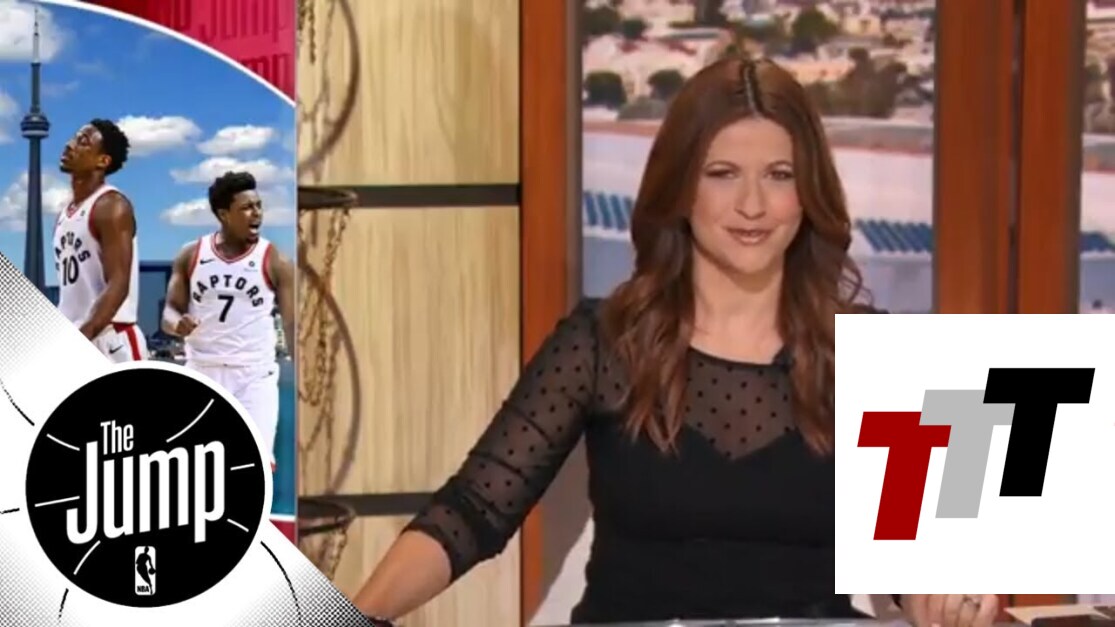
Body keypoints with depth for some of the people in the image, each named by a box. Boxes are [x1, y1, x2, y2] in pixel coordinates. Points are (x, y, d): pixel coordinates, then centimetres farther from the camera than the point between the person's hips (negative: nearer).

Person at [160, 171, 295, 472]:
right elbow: (169, 312, 6)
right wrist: (177, 323, -19)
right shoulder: (191, 255, 3)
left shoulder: (275, 262, -3)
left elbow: (293, 325, -2)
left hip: (254, 376, -2)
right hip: (202, 372, 3)